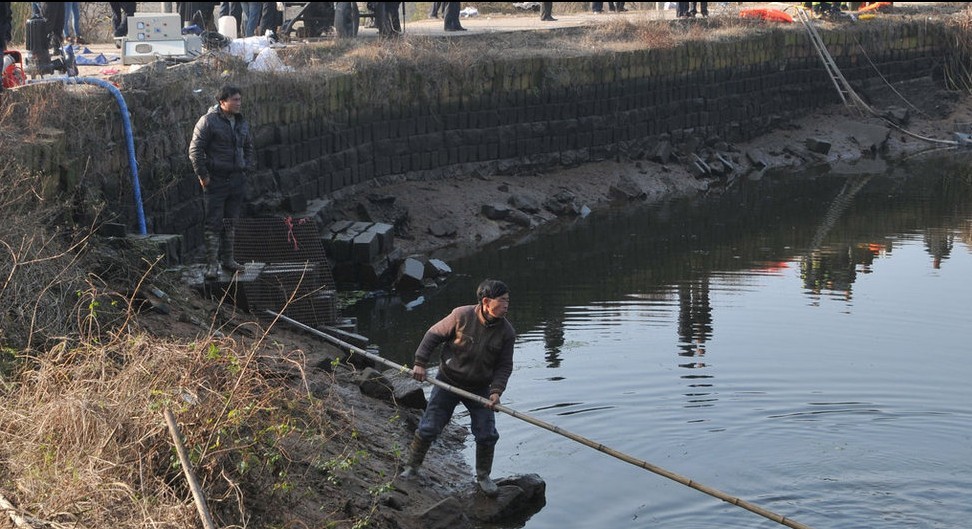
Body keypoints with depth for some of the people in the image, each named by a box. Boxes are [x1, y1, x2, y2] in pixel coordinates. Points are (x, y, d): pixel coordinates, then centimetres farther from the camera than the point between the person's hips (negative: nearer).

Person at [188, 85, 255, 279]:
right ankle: (212, 264, -2)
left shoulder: (242, 123, 11)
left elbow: (249, 148, 26)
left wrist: (247, 168, 14)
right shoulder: (208, 121, -11)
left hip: (237, 180, 7)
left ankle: (227, 259, 24)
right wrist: (202, 175, -12)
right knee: (214, 223, -5)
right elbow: (195, 149, -11)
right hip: (216, 181, -7)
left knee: (231, 223, 13)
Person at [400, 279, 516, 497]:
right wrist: (420, 363, -10)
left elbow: (504, 366, -4)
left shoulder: (506, 331, -10)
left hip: (479, 389, 2)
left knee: (487, 435, 0)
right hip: (448, 381, -2)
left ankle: (483, 476, 21)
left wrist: (496, 391, -18)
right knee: (428, 428, 2)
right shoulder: (461, 316, -19)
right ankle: (411, 467, 22)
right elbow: (433, 335, -8)